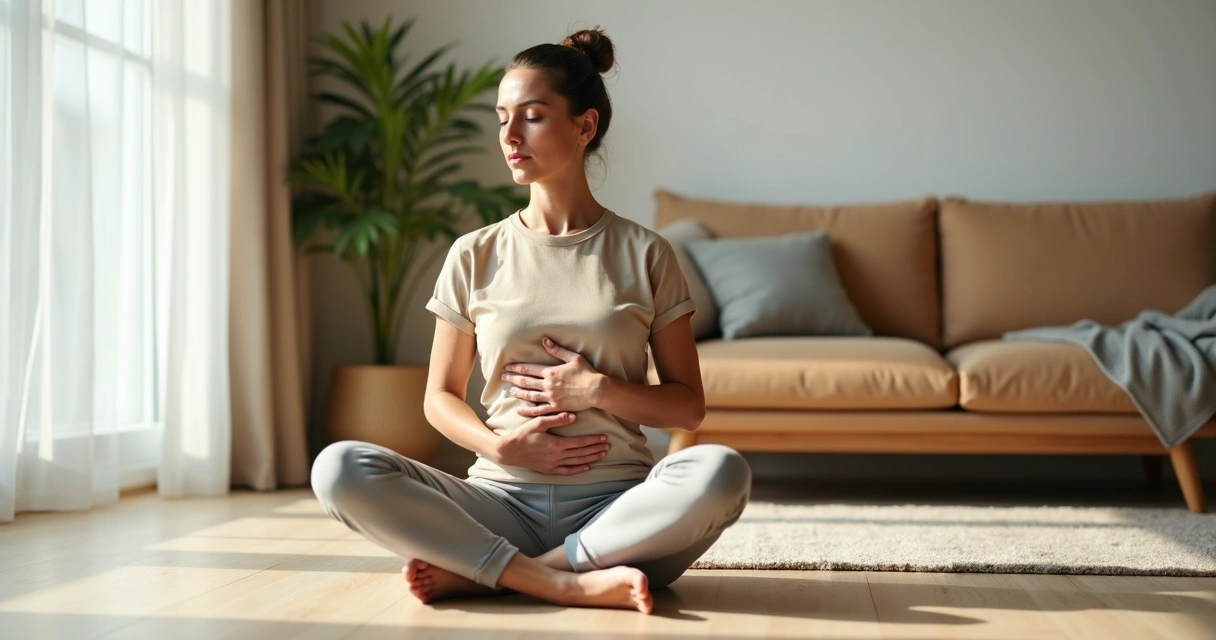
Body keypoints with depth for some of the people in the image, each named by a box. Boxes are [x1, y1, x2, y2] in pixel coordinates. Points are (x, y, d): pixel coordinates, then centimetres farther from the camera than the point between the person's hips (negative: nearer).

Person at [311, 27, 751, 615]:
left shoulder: (644, 254, 5)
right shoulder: (475, 256, 8)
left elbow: (688, 405, 7)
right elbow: (440, 397, 12)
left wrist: (597, 389, -10)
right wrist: (501, 445, -8)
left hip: (616, 505, 0)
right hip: (504, 498, 1)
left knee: (720, 471, -33)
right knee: (339, 469, -23)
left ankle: (479, 572, -22)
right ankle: (570, 583, -25)